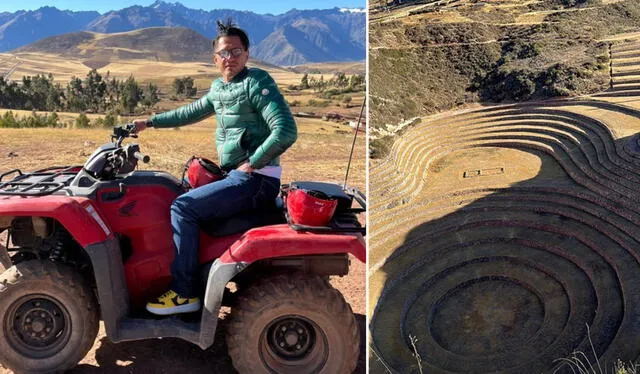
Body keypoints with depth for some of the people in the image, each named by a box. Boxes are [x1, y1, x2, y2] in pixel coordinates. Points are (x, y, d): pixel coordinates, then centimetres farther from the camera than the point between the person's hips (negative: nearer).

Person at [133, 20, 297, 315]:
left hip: (255, 180, -9)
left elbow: (286, 131, -22)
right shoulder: (218, 88, 14)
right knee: (185, 194, 20)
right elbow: (191, 113, 30)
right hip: (236, 177, 9)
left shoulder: (257, 83, -12)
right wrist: (150, 122, 30)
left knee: (183, 207, -16)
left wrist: (251, 164, -18)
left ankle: (184, 293, -7)